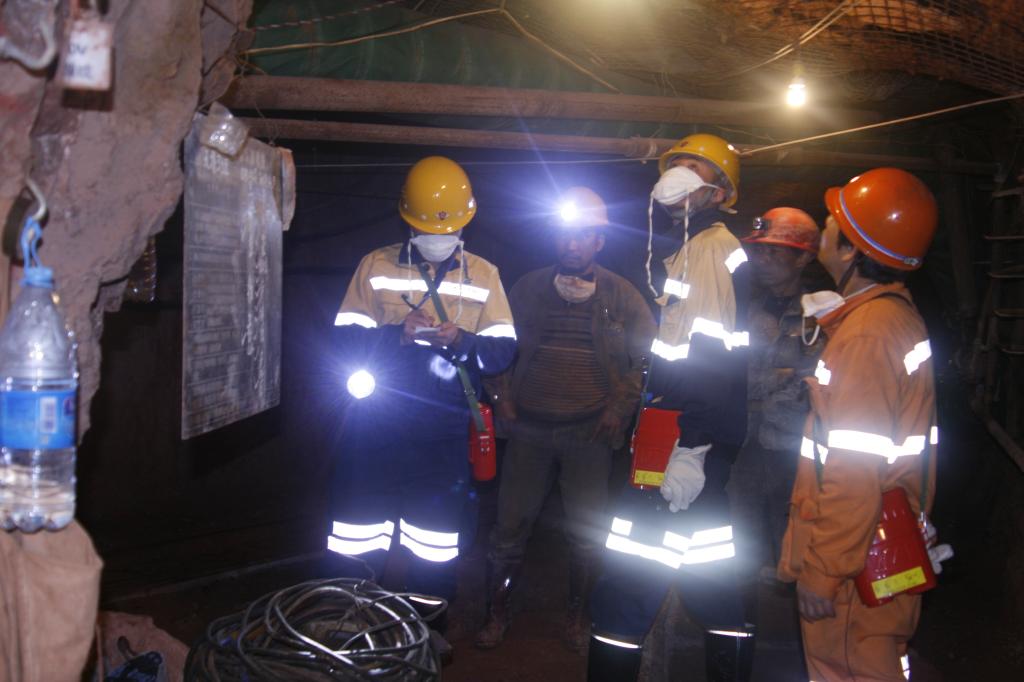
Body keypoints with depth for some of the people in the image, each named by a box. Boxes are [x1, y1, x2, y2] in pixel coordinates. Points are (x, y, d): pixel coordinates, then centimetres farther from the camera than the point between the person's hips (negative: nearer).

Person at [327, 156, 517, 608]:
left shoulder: (483, 275, 7)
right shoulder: (376, 266, 5)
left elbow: (503, 350, 1)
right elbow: (344, 340, -2)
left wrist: (460, 340, -19)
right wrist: (398, 334, -21)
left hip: (443, 436, 1)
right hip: (374, 430, 0)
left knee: (435, 553, 8)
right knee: (354, 552, 5)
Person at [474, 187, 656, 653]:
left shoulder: (621, 296, 1)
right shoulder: (527, 288, 6)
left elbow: (648, 356, 4)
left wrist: (619, 408, -3)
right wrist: (502, 395, 4)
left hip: (590, 433, -1)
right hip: (528, 427, 1)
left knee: (586, 531, 8)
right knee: (511, 523, 4)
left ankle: (577, 612, 27)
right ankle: (497, 610, 21)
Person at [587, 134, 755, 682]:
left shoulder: (714, 250, -11)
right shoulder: (690, 250, 20)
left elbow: (712, 360, -21)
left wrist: (691, 450, -25)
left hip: (686, 450, -10)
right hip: (681, 443, 10)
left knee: (626, 593, -6)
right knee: (709, 578, 16)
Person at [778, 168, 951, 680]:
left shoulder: (868, 335, -23)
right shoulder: (896, 315, 10)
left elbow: (856, 473, -26)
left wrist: (822, 573, -19)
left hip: (855, 566, -10)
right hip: (878, 552, 10)